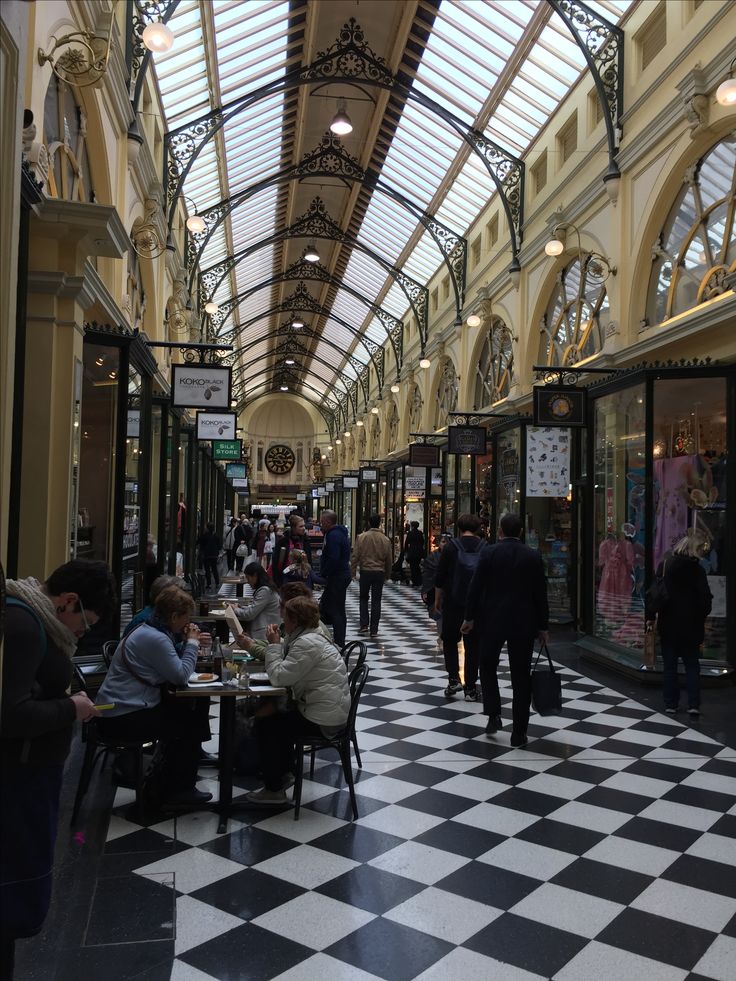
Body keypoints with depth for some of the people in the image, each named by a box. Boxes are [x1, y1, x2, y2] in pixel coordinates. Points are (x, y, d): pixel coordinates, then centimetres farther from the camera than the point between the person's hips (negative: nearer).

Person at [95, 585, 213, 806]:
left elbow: (175, 667, 13)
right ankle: (177, 790, 11)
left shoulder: (149, 631, 10)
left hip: (123, 709, 10)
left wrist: (189, 643, 0)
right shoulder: (155, 639, -22)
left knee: (192, 710, 9)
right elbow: (180, 676, -18)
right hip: (122, 717, -10)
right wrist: (192, 642, -8)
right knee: (189, 725, -7)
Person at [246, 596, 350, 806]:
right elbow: (284, 669, 13)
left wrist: (274, 644, -12)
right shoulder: (308, 637, 11)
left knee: (264, 724, -2)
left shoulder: (307, 644, -22)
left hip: (323, 719, -10)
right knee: (278, 713, 25)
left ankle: (274, 789, 8)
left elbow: (279, 677, -22)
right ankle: (283, 771, 38)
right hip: (330, 709, 10)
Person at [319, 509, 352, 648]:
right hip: (342, 575, 11)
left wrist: (323, 575, -17)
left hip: (336, 578, -11)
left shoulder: (333, 535, -18)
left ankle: (339, 644, -1)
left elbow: (333, 559, -26)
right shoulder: (339, 533, 16)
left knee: (336, 611, -6)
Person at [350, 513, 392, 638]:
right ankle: (374, 630, 7)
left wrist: (352, 572, 2)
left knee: (364, 598, 16)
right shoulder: (385, 540, -1)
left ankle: (364, 625, 8)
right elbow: (389, 560, 6)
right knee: (376, 601, 5)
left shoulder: (361, 537, -6)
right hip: (379, 572, 1)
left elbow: (355, 556, -7)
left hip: (365, 571, -1)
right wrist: (387, 575, 17)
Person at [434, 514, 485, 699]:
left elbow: (440, 577, -4)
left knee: (449, 640, 15)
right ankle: (470, 687, 11)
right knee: (473, 644, 8)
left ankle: (453, 678, 3)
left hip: (453, 603, -1)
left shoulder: (450, 547, -5)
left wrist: (437, 600, 6)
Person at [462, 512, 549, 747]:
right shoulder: (534, 557, -2)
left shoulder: (489, 553, -6)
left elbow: (476, 587, -7)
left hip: (491, 621, -1)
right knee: (520, 677, 7)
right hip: (523, 623, 1)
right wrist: (542, 626, 9)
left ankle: (494, 715, 8)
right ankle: (519, 733, 10)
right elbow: (540, 594, 0)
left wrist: (469, 617, 3)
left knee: (487, 666, 20)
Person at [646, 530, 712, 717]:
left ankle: (671, 704, 13)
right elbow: (705, 598, -12)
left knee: (669, 665, 10)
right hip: (690, 625, -2)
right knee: (692, 665, 10)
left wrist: (651, 616, 4)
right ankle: (693, 705, 3)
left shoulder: (664, 565, -2)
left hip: (668, 624, 2)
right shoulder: (697, 569, -12)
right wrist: (701, 617, 5)